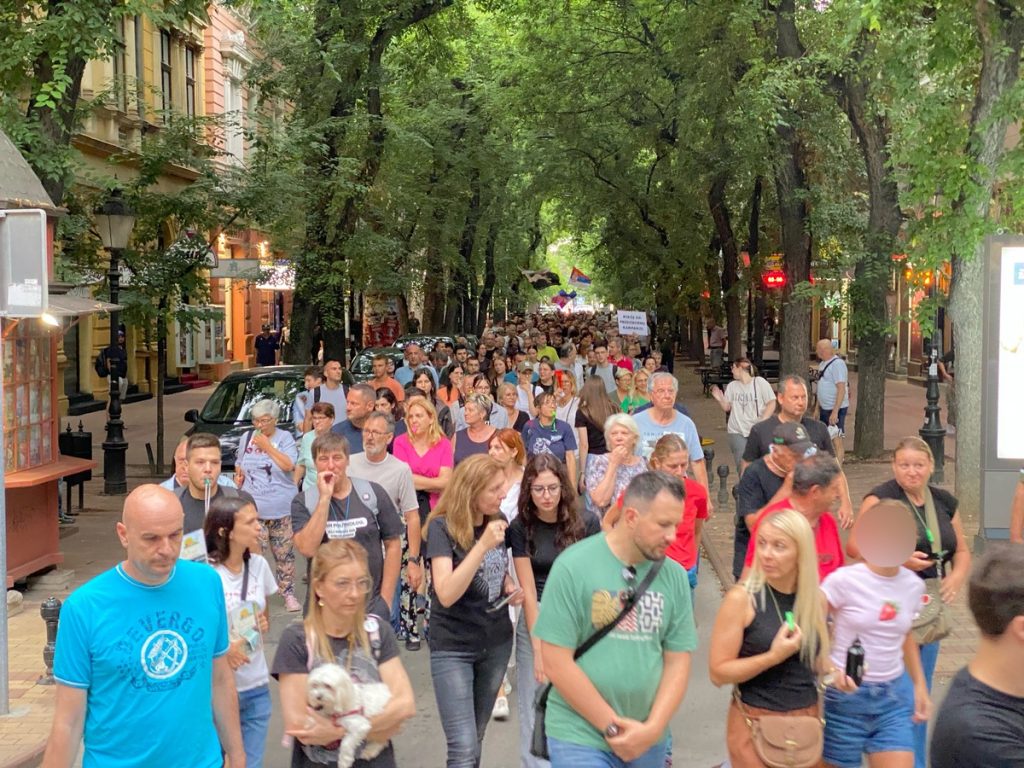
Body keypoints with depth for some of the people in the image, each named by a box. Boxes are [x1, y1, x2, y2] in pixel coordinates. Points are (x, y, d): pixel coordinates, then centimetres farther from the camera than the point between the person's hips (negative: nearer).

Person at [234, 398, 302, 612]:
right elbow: (239, 465, 24)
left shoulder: (285, 438, 0)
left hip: (281, 509, -2)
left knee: (284, 553, 5)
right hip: (252, 508, 2)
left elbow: (288, 465, -15)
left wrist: (267, 446, -14)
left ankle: (288, 593, 15)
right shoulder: (246, 438, 11)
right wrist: (238, 475, 4)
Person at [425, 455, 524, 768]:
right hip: (453, 647, -6)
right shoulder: (442, 526, -17)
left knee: (475, 739, 17)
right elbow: (446, 595, -28)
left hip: (497, 643, 6)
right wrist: (483, 544, -34)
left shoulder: (498, 520, 0)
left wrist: (511, 588, -3)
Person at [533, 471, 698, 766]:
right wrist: (612, 727, -11)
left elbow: (678, 661, 4)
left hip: (649, 741, 4)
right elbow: (556, 664, -13)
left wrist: (653, 729, -9)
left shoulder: (674, 575, 1)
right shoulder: (573, 566, -12)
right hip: (580, 737, -4)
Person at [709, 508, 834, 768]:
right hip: (756, 724, -4)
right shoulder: (741, 598, -13)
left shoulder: (815, 599, 2)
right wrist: (774, 656, -23)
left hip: (808, 720, 4)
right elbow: (718, 672, -14)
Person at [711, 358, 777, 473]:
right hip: (737, 432, 2)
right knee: (742, 465, -3)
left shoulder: (760, 382, -1)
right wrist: (720, 399, -9)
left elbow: (771, 403, -4)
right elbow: (727, 407, 11)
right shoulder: (732, 386, 9)